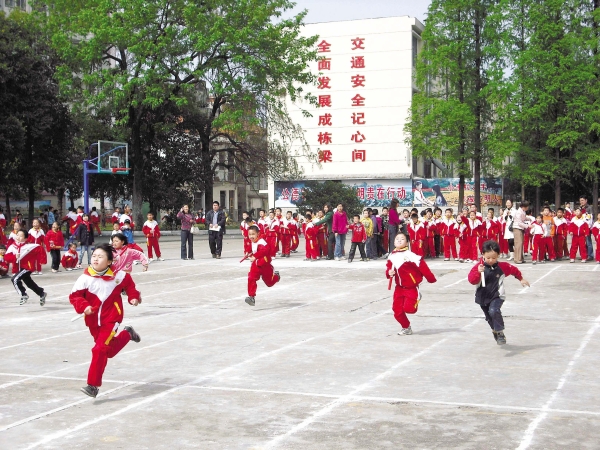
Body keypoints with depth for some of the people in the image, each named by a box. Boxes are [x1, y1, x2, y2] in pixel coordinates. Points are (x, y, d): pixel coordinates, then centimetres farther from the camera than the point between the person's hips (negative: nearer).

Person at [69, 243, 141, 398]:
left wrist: (133, 296, 3)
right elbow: (74, 296, -11)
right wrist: (83, 307, -27)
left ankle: (93, 385, -7)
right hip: (94, 321, 3)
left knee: (100, 349, -15)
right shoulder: (85, 278, -12)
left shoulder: (117, 276, -8)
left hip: (111, 319, -3)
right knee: (110, 350, 18)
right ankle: (127, 334, 49)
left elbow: (129, 283, 13)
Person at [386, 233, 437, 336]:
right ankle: (406, 327, 27)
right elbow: (388, 268, 11)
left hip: (411, 288, -5)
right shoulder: (391, 257, 2)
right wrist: (389, 273, -12)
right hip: (399, 288, 6)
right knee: (397, 311, 1)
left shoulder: (410, 255, -18)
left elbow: (422, 266, -17)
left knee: (408, 308, -16)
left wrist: (431, 279, -13)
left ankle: (417, 298, 18)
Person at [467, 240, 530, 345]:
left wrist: (521, 279, 27)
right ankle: (495, 332, 42)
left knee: (493, 311, -30)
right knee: (489, 318, 17)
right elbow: (472, 280, -21)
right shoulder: (479, 266, -11)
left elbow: (514, 270, 14)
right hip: (483, 297, 3)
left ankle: (500, 332, -17)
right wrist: (478, 272, -39)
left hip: (497, 296, -2)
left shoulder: (502, 267, -6)